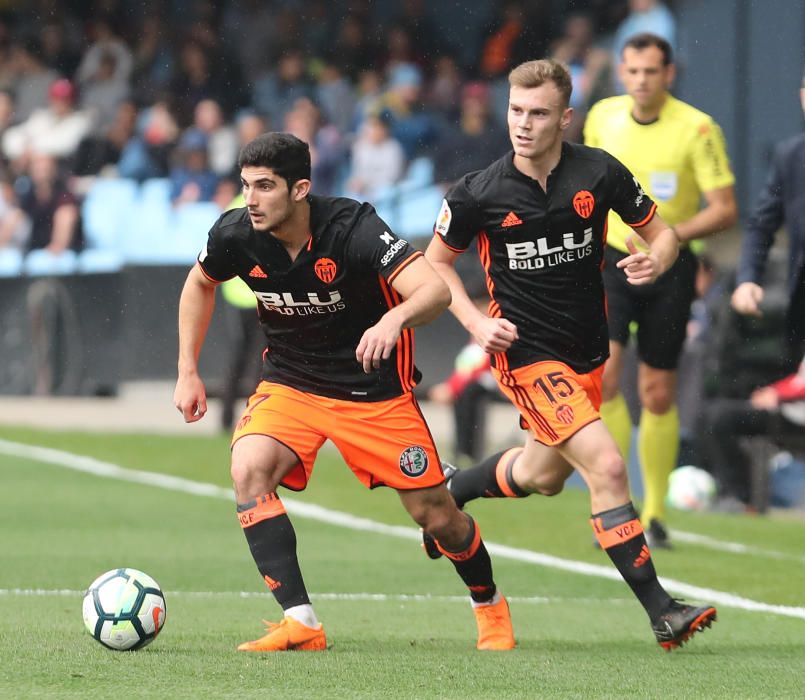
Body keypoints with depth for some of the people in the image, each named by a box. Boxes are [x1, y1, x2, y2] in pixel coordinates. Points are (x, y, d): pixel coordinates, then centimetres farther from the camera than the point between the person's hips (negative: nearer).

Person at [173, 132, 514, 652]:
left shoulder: (353, 227, -27)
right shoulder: (235, 235, -15)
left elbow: (435, 290, -35)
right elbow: (201, 283, 10)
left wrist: (394, 320, -56)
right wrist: (188, 371, 8)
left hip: (375, 389, -3)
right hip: (289, 382, 3)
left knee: (435, 515, 2)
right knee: (248, 470, -27)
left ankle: (490, 606, 34)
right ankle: (300, 624, -23)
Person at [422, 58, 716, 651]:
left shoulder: (600, 173, -9)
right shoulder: (478, 194, -13)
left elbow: (660, 232, 3)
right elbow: (437, 260, 4)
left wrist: (655, 259, -20)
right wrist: (475, 321, -10)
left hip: (588, 350, 5)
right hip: (525, 352, -5)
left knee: (544, 476, 23)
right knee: (606, 466, -19)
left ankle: (448, 492, 52)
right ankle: (660, 611, -16)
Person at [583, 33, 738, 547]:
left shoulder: (697, 129, -11)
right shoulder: (602, 117, 1)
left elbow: (725, 210, -13)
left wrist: (668, 235, -25)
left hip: (669, 269, -2)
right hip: (611, 260, 2)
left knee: (658, 394, 4)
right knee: (600, 374, -17)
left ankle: (655, 512, 19)